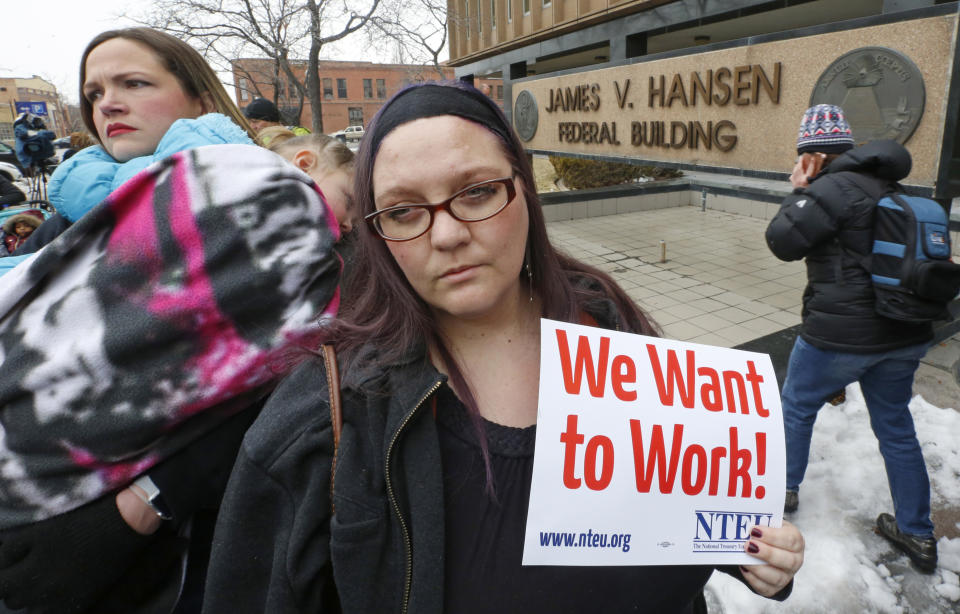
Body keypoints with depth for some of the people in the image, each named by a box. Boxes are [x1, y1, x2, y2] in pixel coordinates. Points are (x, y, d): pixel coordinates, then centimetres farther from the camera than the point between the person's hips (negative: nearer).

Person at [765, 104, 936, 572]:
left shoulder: (834, 188, -16)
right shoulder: (892, 186, 11)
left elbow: (783, 241, -17)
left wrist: (799, 192, -5)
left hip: (843, 335, -7)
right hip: (906, 334, 8)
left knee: (797, 406, 17)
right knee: (896, 427, 19)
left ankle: (783, 488, 34)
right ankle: (918, 535, 28)